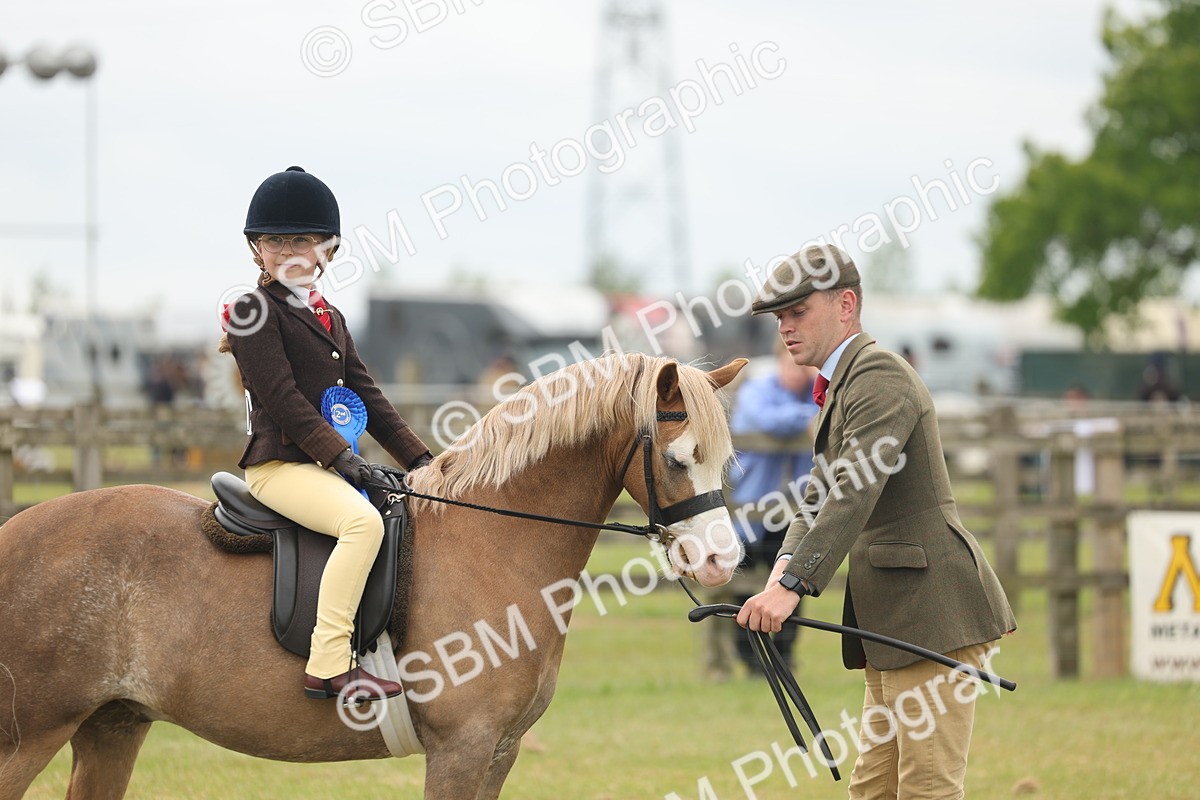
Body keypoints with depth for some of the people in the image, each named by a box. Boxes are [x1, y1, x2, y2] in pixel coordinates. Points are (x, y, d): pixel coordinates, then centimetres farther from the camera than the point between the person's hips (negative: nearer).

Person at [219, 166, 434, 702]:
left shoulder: (329, 319, 20)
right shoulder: (254, 313, -7)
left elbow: (364, 394, 20)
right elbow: (281, 396, -16)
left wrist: (417, 458, 11)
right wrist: (340, 455, -22)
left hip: (329, 463, 9)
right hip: (279, 464, -9)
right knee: (363, 520, -32)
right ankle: (328, 664, -36)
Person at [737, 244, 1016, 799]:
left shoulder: (878, 375, -12)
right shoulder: (841, 388, 21)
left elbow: (855, 492, -24)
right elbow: (821, 497, 16)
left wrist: (793, 585, -30)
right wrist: (784, 567, -3)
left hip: (933, 611, -11)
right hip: (891, 624, 11)